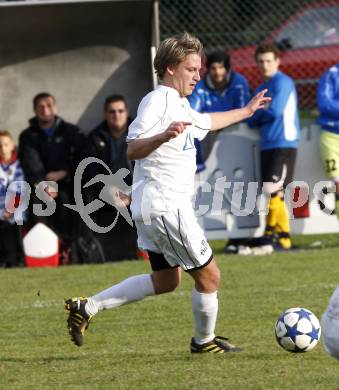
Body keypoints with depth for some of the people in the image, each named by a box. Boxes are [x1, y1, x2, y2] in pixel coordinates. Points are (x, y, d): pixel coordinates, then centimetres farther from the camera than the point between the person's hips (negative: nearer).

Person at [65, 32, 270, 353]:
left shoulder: (180, 106, 17)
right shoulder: (157, 101, -14)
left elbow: (207, 122, 39)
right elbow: (132, 149, -25)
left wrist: (245, 112, 50)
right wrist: (163, 137, -43)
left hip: (154, 209, 11)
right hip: (164, 206, -11)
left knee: (165, 281, 19)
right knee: (208, 275, 1)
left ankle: (86, 307, 14)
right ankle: (204, 340, 21)